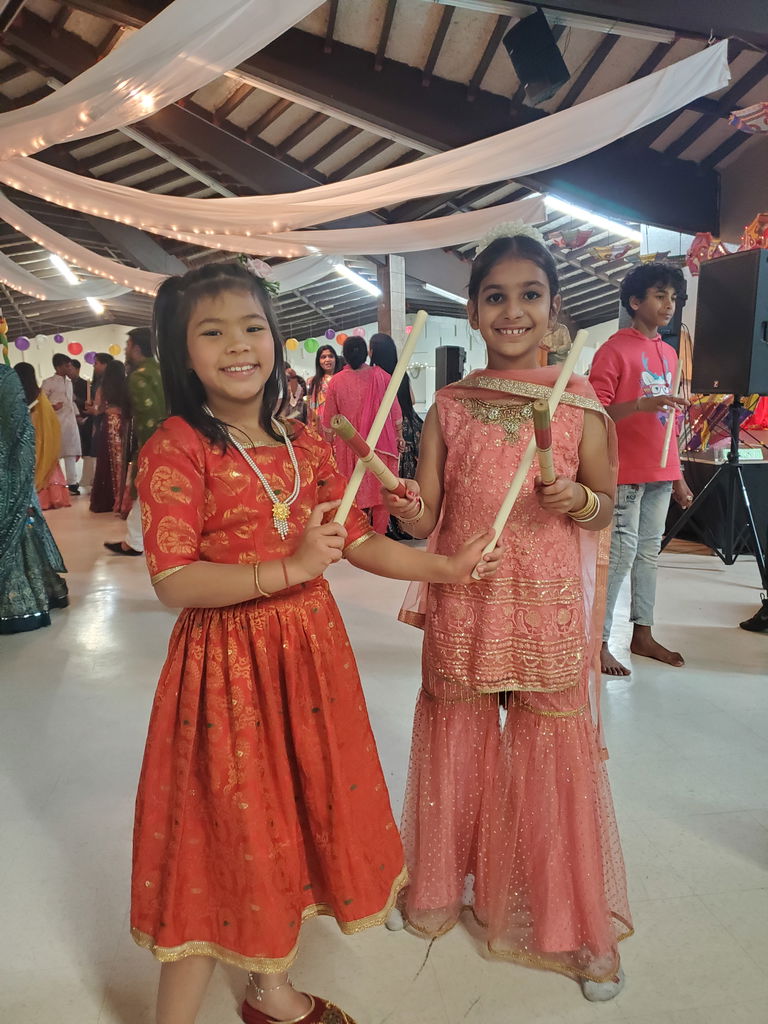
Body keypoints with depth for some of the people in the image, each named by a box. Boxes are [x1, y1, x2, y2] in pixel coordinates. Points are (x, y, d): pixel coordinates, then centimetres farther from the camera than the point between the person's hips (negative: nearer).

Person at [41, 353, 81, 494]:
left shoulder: (69, 382, 18)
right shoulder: (48, 382, -4)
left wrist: (76, 414, 15)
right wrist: (52, 407, -24)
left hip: (71, 422, 7)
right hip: (56, 423, -7)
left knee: (71, 452, 7)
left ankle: (72, 483, 11)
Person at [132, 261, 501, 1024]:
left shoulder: (305, 447, 5)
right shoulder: (175, 448, -12)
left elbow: (361, 544, 9)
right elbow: (173, 582, -19)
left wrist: (448, 566, 7)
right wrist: (289, 568, -25)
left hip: (310, 648, 6)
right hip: (226, 661, -6)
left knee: (295, 813, 19)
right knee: (226, 830, 7)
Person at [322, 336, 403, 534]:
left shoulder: (336, 381, -6)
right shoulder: (381, 376, -6)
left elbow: (329, 420, 1)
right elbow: (395, 410, 1)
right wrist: (399, 436, 14)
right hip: (381, 442, 0)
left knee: (354, 490, 10)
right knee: (380, 489, 9)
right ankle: (379, 535, 15)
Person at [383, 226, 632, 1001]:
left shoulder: (581, 404, -2)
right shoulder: (448, 408, 2)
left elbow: (606, 507, 4)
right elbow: (427, 518, 1)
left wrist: (577, 500, -17)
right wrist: (410, 511, -21)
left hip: (548, 605, -1)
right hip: (461, 603, 2)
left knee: (555, 753, 7)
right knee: (456, 742, 15)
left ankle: (571, 922, 34)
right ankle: (446, 885, 42)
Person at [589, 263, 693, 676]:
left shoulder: (668, 353, 16)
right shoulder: (614, 350, -7)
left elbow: (666, 420, 20)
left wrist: (678, 474, 18)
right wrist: (643, 403, -27)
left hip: (660, 473, 7)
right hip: (626, 473, -7)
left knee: (649, 553, 11)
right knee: (621, 554, -7)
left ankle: (642, 634, 22)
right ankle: (598, 641, 1)